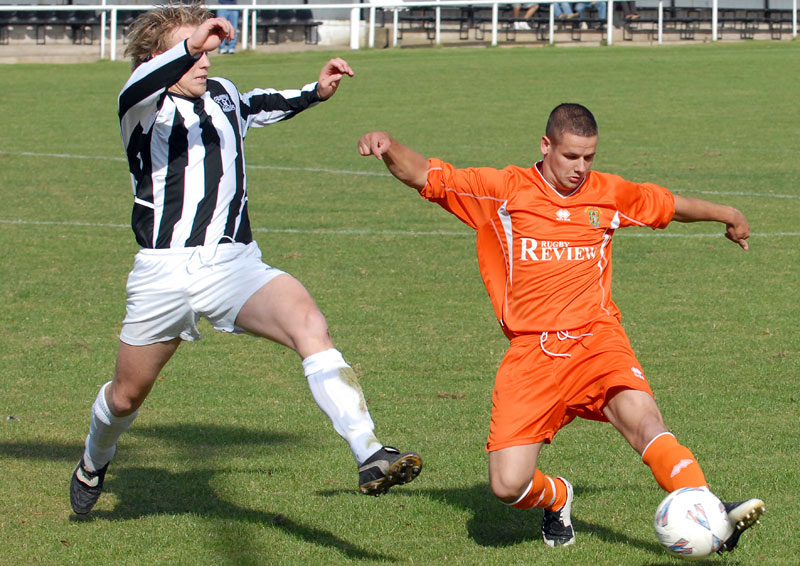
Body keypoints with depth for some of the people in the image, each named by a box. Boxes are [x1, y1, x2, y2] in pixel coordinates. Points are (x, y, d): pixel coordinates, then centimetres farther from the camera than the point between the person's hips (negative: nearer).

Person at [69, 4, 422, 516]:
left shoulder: (223, 95, 15)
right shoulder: (145, 108, -5)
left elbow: (258, 107, 41)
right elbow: (139, 90, -32)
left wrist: (315, 93, 29)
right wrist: (189, 46, -48)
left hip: (236, 265, 3)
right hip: (164, 275, -3)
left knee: (309, 324, -27)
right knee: (127, 396, 13)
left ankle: (369, 456, -37)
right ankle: (94, 464, 48)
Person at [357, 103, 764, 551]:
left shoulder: (609, 194, 13)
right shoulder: (503, 190, 4)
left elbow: (669, 204, 31)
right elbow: (424, 176, 2)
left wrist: (726, 215, 45)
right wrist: (389, 146, -19)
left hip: (596, 339, 1)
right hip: (532, 351, -1)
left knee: (642, 417, -30)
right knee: (509, 486, -10)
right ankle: (557, 498, 24)